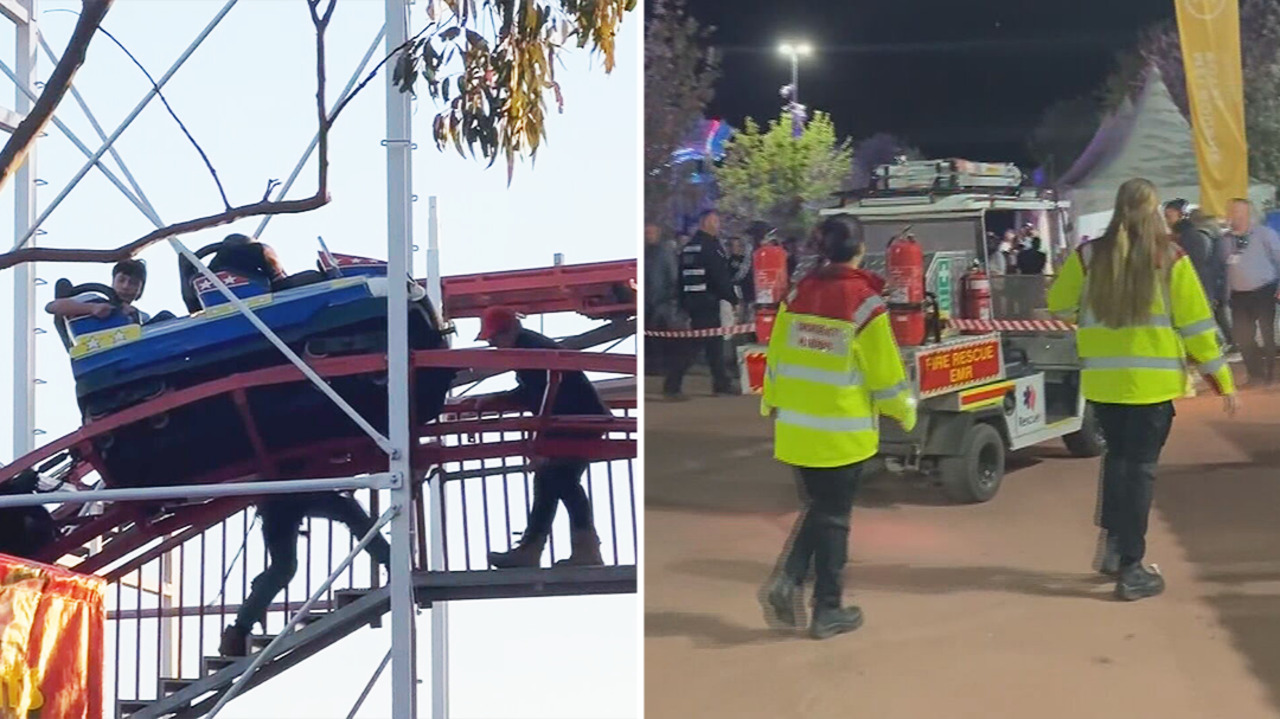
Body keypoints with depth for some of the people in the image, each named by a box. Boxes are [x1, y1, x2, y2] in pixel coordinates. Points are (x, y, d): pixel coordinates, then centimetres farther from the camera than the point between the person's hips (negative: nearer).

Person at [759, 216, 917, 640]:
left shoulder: (797, 296, 0)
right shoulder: (864, 303, -13)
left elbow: (777, 357, 9)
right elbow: (885, 369, -8)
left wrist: (771, 404, 23)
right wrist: (905, 410, 8)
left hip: (797, 429, 4)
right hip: (844, 432, -4)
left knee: (818, 508, 20)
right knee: (834, 517, 6)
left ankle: (788, 580, 0)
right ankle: (827, 611, 12)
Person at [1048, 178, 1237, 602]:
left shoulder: (1090, 256, -1)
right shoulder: (1170, 259, -7)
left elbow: (1059, 306, 11)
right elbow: (1196, 324, -4)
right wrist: (1221, 379, 4)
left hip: (1103, 380, 3)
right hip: (1151, 381, -3)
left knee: (1117, 457, 22)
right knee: (1141, 467, 3)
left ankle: (1112, 544, 19)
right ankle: (1131, 570, 5)